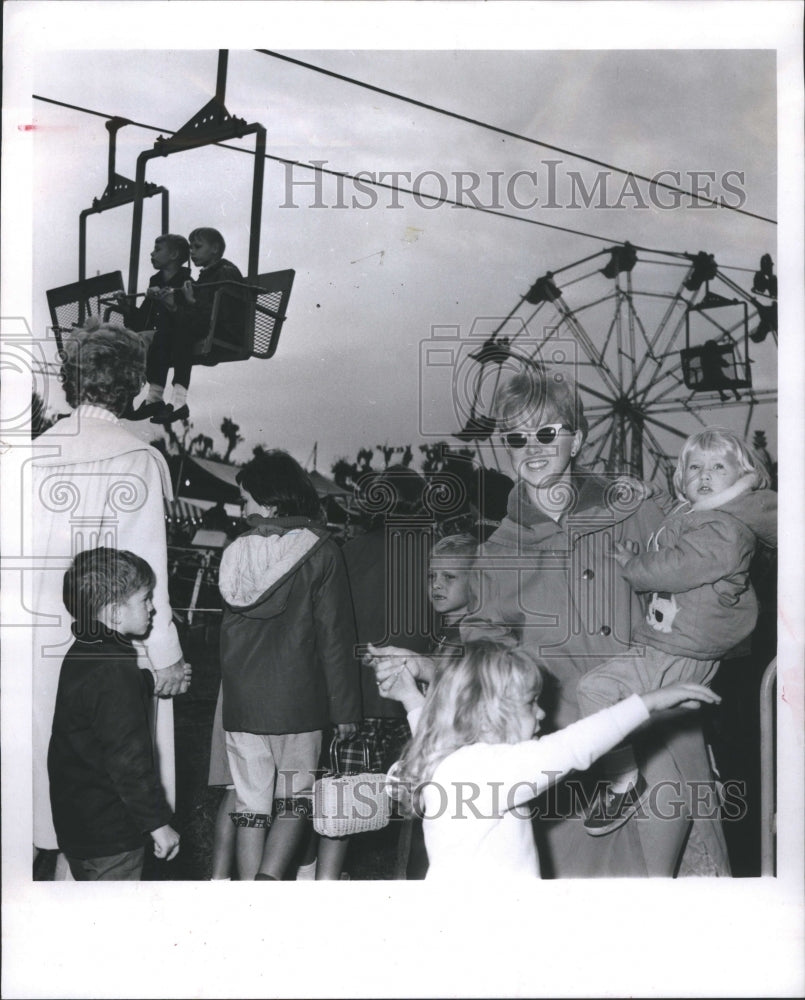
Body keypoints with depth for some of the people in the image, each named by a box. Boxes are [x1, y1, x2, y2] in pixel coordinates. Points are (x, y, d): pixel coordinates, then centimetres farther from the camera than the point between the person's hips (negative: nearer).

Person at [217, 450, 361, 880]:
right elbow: (334, 635, -7)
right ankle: (269, 878, -3)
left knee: (250, 805, 11)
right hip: (298, 700, -3)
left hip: (241, 700, 3)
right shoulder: (319, 551, -7)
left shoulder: (237, 551, 2)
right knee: (295, 798, 12)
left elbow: (228, 625, 8)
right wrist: (344, 706, -3)